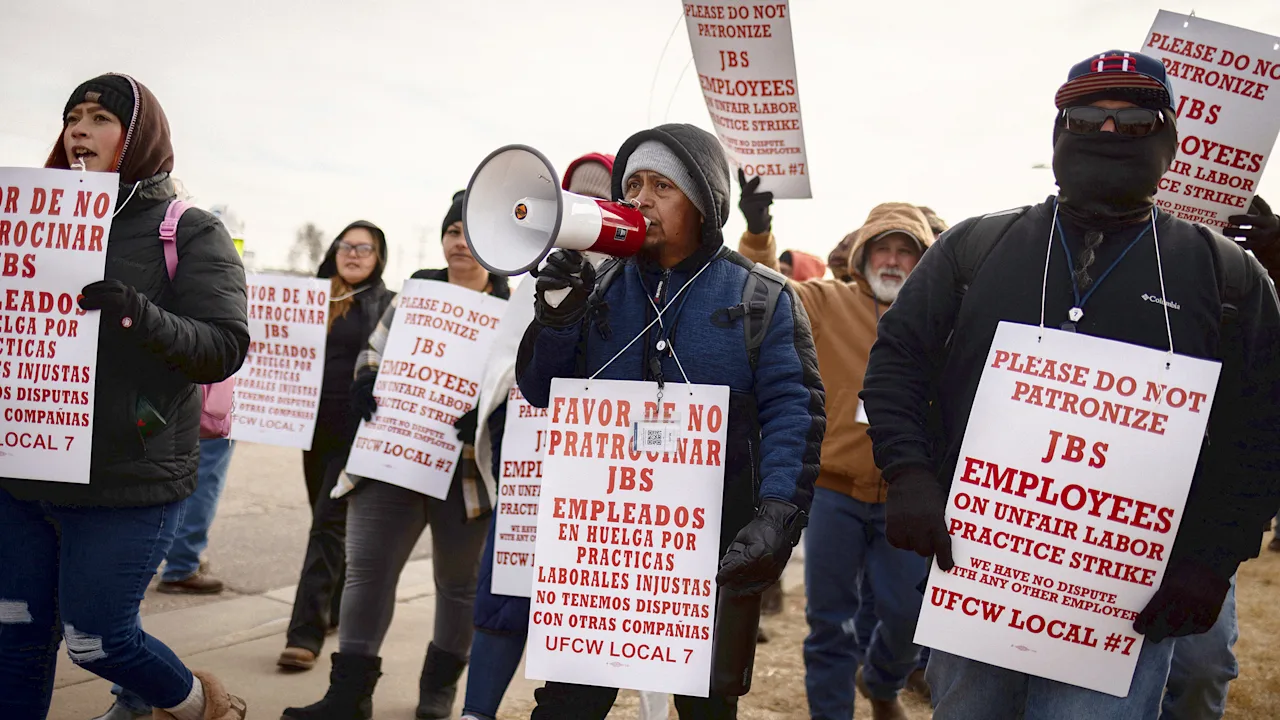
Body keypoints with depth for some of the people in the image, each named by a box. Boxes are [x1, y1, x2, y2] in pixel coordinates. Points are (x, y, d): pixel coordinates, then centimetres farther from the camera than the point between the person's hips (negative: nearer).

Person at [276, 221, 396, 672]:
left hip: (359, 431, -5)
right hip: (316, 426, 6)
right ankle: (343, 606, 33)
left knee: (328, 525, -10)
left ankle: (306, 634, -8)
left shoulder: (389, 305, -2)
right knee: (329, 523, 16)